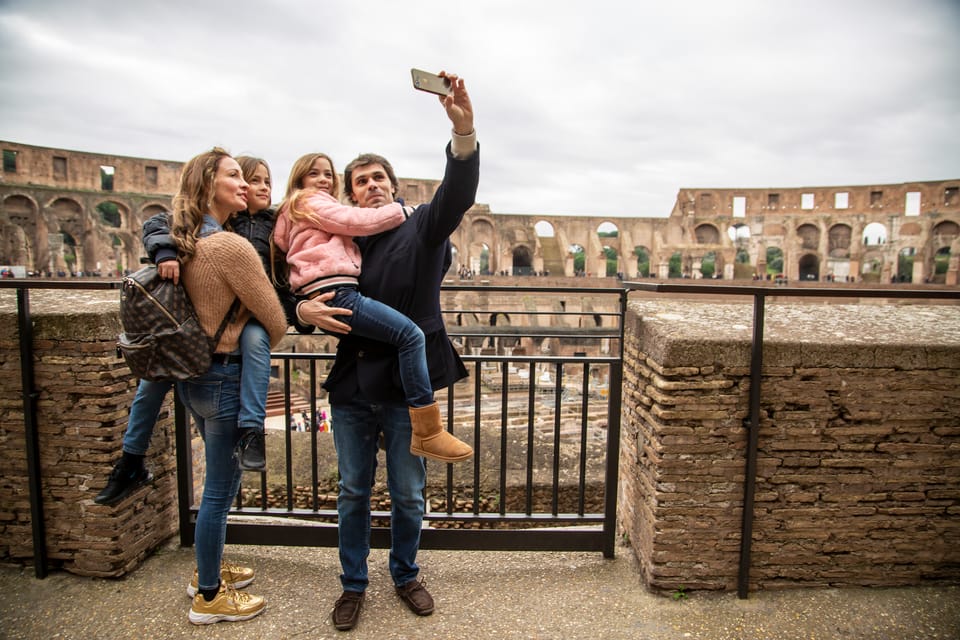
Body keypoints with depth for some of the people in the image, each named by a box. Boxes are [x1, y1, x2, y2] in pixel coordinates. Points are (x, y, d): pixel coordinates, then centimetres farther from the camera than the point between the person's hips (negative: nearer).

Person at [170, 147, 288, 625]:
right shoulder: (232, 246, -21)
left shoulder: (187, 244, 4)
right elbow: (276, 322, -15)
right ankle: (209, 599, 24)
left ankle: (208, 570, 41)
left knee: (219, 482, 23)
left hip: (192, 373, 9)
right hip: (225, 376, -9)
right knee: (220, 490, 6)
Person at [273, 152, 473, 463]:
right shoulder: (309, 202, 5)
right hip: (333, 293, -11)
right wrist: (400, 210, 5)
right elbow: (357, 220, -5)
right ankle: (427, 433, -23)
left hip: (334, 294, 11)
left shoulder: (316, 207, 35)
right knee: (410, 334, -21)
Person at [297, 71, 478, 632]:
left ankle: (406, 576, 37)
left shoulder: (422, 228, -3)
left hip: (407, 386, -2)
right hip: (352, 386, 3)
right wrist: (305, 309, -14)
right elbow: (301, 289, 12)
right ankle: (354, 585, 36)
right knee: (354, 491, 16)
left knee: (409, 494, 12)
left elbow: (458, 194, -21)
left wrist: (464, 129, -38)